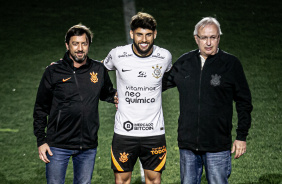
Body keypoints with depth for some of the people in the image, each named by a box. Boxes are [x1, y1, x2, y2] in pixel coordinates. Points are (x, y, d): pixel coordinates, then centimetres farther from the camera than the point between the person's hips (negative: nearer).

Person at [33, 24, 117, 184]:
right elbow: (41, 109, 2)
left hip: (88, 146, 2)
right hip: (58, 145, -2)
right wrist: (41, 140, -2)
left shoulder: (99, 70, 4)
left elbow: (107, 93, 25)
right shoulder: (54, 72, -3)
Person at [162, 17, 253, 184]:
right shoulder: (184, 62, 7)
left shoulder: (231, 64, -2)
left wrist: (242, 137, -1)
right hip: (187, 144, 4)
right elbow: (162, 82, 22)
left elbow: (244, 102, 2)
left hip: (218, 146, -4)